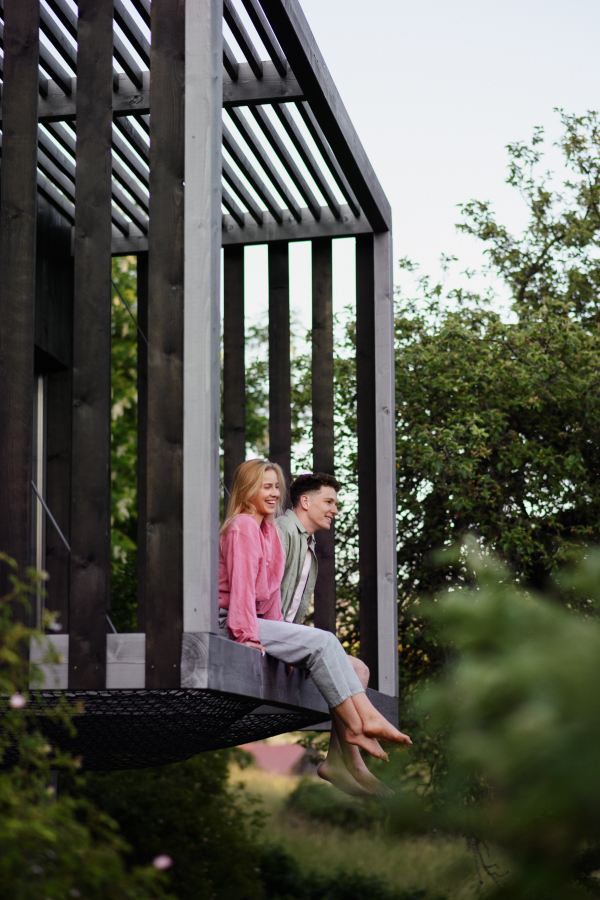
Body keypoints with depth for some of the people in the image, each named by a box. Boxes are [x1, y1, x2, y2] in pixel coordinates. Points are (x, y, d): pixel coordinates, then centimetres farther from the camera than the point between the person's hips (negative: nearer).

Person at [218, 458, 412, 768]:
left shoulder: (268, 530, 22)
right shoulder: (243, 527, -9)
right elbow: (241, 584, -16)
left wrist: (279, 631, 9)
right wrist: (247, 635, -22)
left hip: (256, 621, 10)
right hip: (231, 622, -10)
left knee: (325, 644, -6)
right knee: (321, 642, -20)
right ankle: (361, 722, -22)